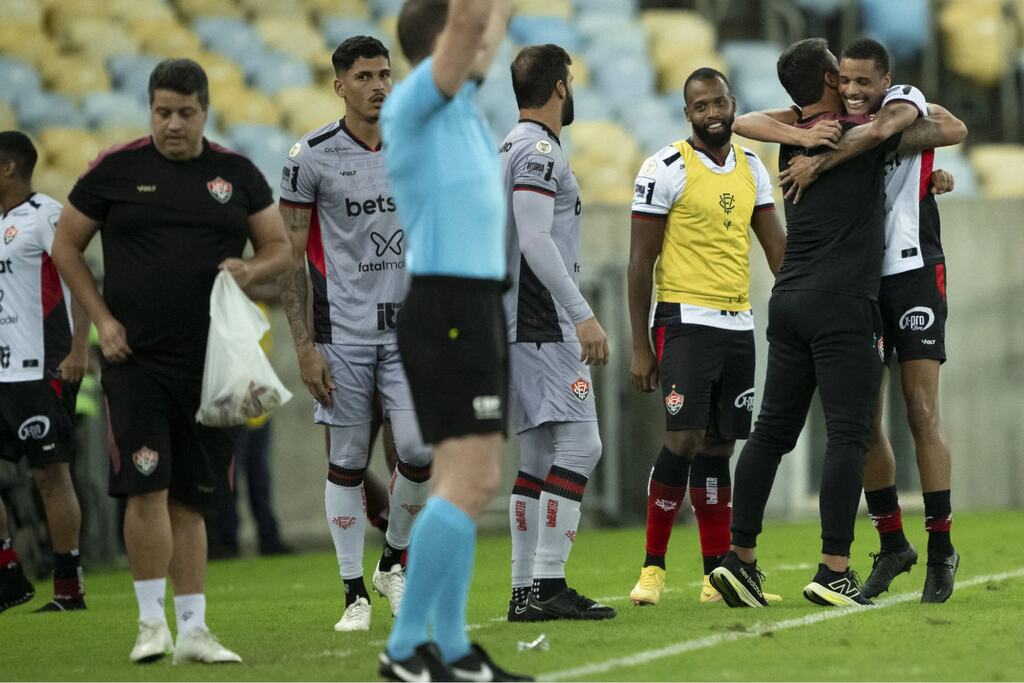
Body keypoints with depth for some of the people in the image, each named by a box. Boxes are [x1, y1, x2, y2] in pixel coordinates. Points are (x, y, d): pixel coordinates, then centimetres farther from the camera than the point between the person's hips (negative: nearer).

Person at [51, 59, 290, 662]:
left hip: (212, 362, 3)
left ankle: (193, 631, 12)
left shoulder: (237, 174, 7)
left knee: (191, 499, 8)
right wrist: (102, 318, -2)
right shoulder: (116, 169, 1)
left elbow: (280, 248, 13)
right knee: (147, 487, -13)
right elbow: (67, 246, 8)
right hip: (136, 358, -3)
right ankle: (152, 622, -2)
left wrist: (251, 269, -10)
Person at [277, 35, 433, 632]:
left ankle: (394, 562, 14)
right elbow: (291, 257, -2)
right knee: (349, 460, 2)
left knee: (421, 448, -10)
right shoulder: (313, 156, -4)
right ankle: (355, 593, 10)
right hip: (343, 331, -2)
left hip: (409, 329, 2)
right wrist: (305, 345, -8)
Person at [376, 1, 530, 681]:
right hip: (449, 310, -10)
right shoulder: (416, 101, -9)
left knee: (472, 484, 9)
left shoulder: (459, 102, 16)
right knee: (468, 482, -14)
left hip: (474, 311, 10)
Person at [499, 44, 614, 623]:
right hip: (543, 327, -10)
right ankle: (548, 585, -16)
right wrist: (584, 315, -23)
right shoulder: (540, 150, -11)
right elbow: (536, 243, -21)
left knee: (539, 455, 10)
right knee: (579, 445, -12)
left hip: (522, 327, 10)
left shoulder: (515, 149, 20)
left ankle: (527, 590, 9)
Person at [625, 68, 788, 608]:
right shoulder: (666, 170, -7)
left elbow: (778, 247, 15)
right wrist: (639, 347, -9)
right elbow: (640, 263, -6)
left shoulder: (751, 168, 12)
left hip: (738, 325, 6)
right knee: (684, 440, -14)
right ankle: (653, 568, -5)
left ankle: (718, 576, 10)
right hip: (685, 321, -6)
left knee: (718, 447, 8)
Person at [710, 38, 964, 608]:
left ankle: (741, 558, 5)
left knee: (773, 431, 9)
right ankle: (834, 571, -12)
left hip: (789, 300, 7)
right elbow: (933, 130, 5)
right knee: (849, 435, -6)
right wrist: (909, 107, 25)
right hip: (843, 304, -7)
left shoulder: (794, 147, 15)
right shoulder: (861, 135, -5)